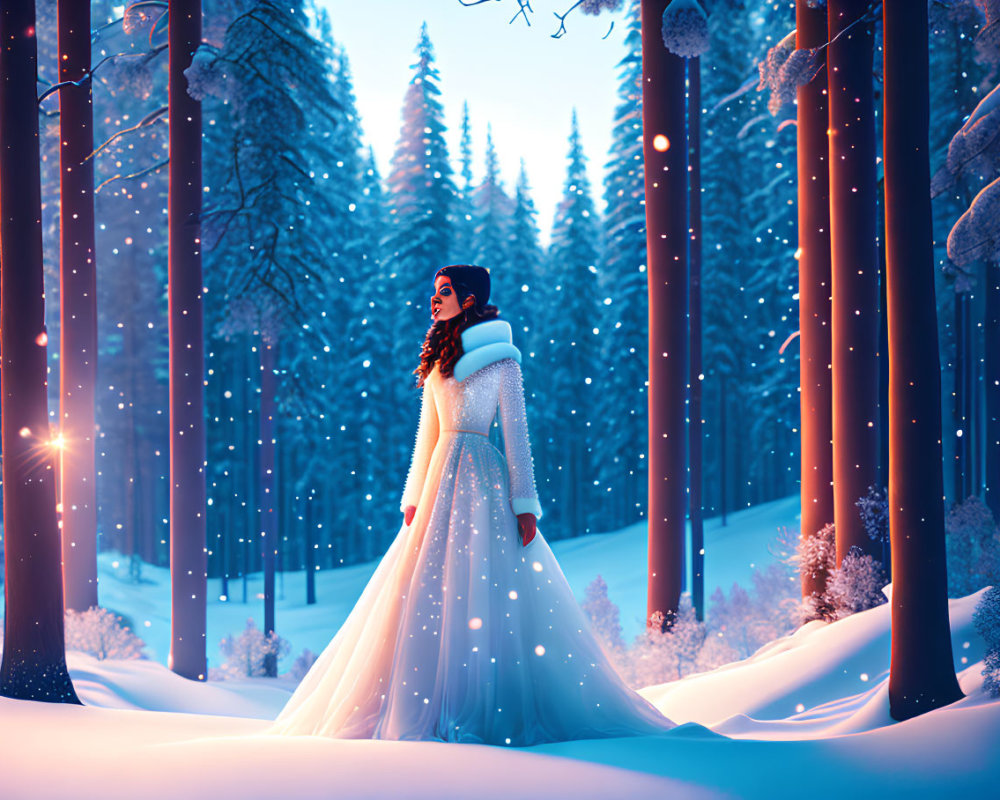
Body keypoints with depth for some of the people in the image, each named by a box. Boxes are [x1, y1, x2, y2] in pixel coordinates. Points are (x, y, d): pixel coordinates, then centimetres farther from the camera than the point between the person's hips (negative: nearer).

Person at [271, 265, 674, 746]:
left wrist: (525, 503, -9)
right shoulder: (438, 356, 15)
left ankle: (488, 712, -5)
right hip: (441, 476, 5)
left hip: (484, 476, -5)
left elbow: (516, 431, -4)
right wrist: (413, 498, 12)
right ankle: (434, 708, 2)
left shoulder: (501, 357, -1)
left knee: (487, 594, -8)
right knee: (429, 594, -1)